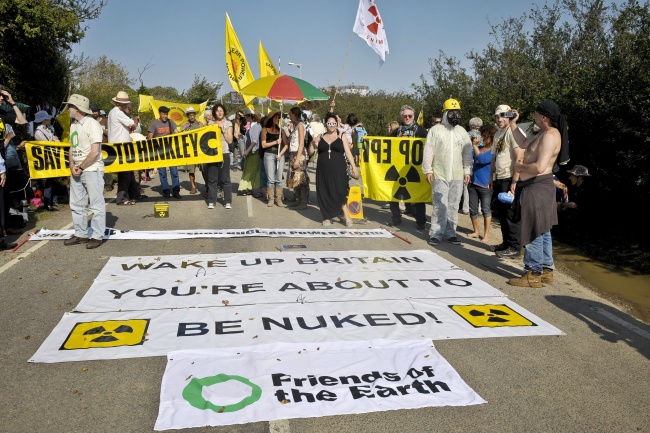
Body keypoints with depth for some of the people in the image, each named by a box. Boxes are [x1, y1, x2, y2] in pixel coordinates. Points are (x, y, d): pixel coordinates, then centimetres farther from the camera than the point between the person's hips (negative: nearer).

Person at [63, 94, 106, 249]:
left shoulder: (92, 124, -12)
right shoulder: (73, 125, 12)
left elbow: (95, 152, -17)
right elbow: (72, 148, 16)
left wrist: (81, 168, -11)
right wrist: (72, 166, -1)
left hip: (92, 170, -9)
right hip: (76, 171, 9)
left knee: (96, 205, -3)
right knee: (76, 205, 13)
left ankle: (97, 236, 3)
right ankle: (80, 234, 23)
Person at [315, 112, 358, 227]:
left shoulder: (342, 136, 5)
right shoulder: (321, 137, 11)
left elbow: (348, 152, 1)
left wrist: (354, 167, -7)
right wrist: (314, 143, -4)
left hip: (338, 169, -2)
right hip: (323, 170, 2)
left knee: (340, 192, -8)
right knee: (325, 193, 4)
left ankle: (346, 216, 2)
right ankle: (327, 217, 15)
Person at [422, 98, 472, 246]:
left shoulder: (462, 132, 11)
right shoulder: (435, 130, 0)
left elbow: (467, 153, 12)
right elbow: (428, 151, -2)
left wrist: (467, 171, 6)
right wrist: (428, 170, -6)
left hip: (457, 176, 4)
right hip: (440, 175, -3)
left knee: (453, 206, 8)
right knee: (440, 206, -6)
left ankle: (450, 233, 16)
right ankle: (436, 234, 2)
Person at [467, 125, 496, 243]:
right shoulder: (479, 148, 12)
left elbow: (482, 159, -21)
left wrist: (475, 145, -16)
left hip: (485, 185, -6)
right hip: (473, 183, 6)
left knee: (486, 210, -1)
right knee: (473, 209, 11)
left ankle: (486, 235, 5)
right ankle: (476, 231, 25)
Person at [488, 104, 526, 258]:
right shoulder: (498, 134, 17)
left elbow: (519, 158, -19)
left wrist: (514, 182, -23)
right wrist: (492, 178, 20)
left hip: (509, 179, -9)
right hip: (499, 179, 9)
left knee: (510, 215, -4)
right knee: (501, 213, 14)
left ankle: (515, 248, 4)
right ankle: (506, 243, 26)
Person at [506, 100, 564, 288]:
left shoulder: (550, 135, -18)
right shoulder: (544, 133, 14)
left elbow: (540, 167, -28)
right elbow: (523, 143, 25)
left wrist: (520, 167, -11)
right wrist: (513, 123, 22)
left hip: (538, 186, -11)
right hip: (536, 186, 11)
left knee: (534, 231, -5)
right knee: (542, 230, 16)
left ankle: (533, 274, 3)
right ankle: (546, 270, 26)